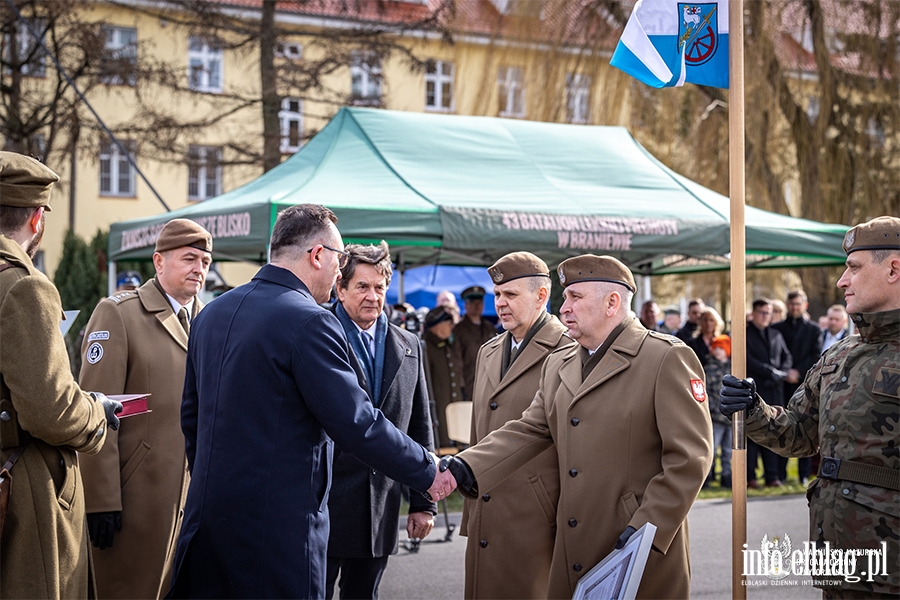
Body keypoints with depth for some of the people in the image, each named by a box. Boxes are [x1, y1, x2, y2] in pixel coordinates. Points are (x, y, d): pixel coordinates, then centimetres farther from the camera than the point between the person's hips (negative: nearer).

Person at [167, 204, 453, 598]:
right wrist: (427, 471, -4)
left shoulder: (211, 314, 11)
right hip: (278, 524, -8)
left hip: (208, 512, 8)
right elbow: (358, 425, -17)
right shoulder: (309, 322, -15)